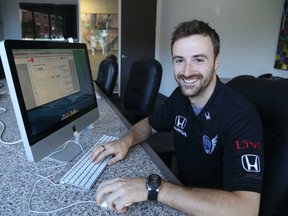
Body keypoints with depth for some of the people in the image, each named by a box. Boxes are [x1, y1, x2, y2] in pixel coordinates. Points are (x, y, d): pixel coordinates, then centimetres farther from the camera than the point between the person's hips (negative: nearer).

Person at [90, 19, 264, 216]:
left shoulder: (242, 118, -27)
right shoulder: (180, 95, -8)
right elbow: (150, 124, 8)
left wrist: (152, 187, -39)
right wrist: (127, 140, -14)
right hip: (183, 188, 5)